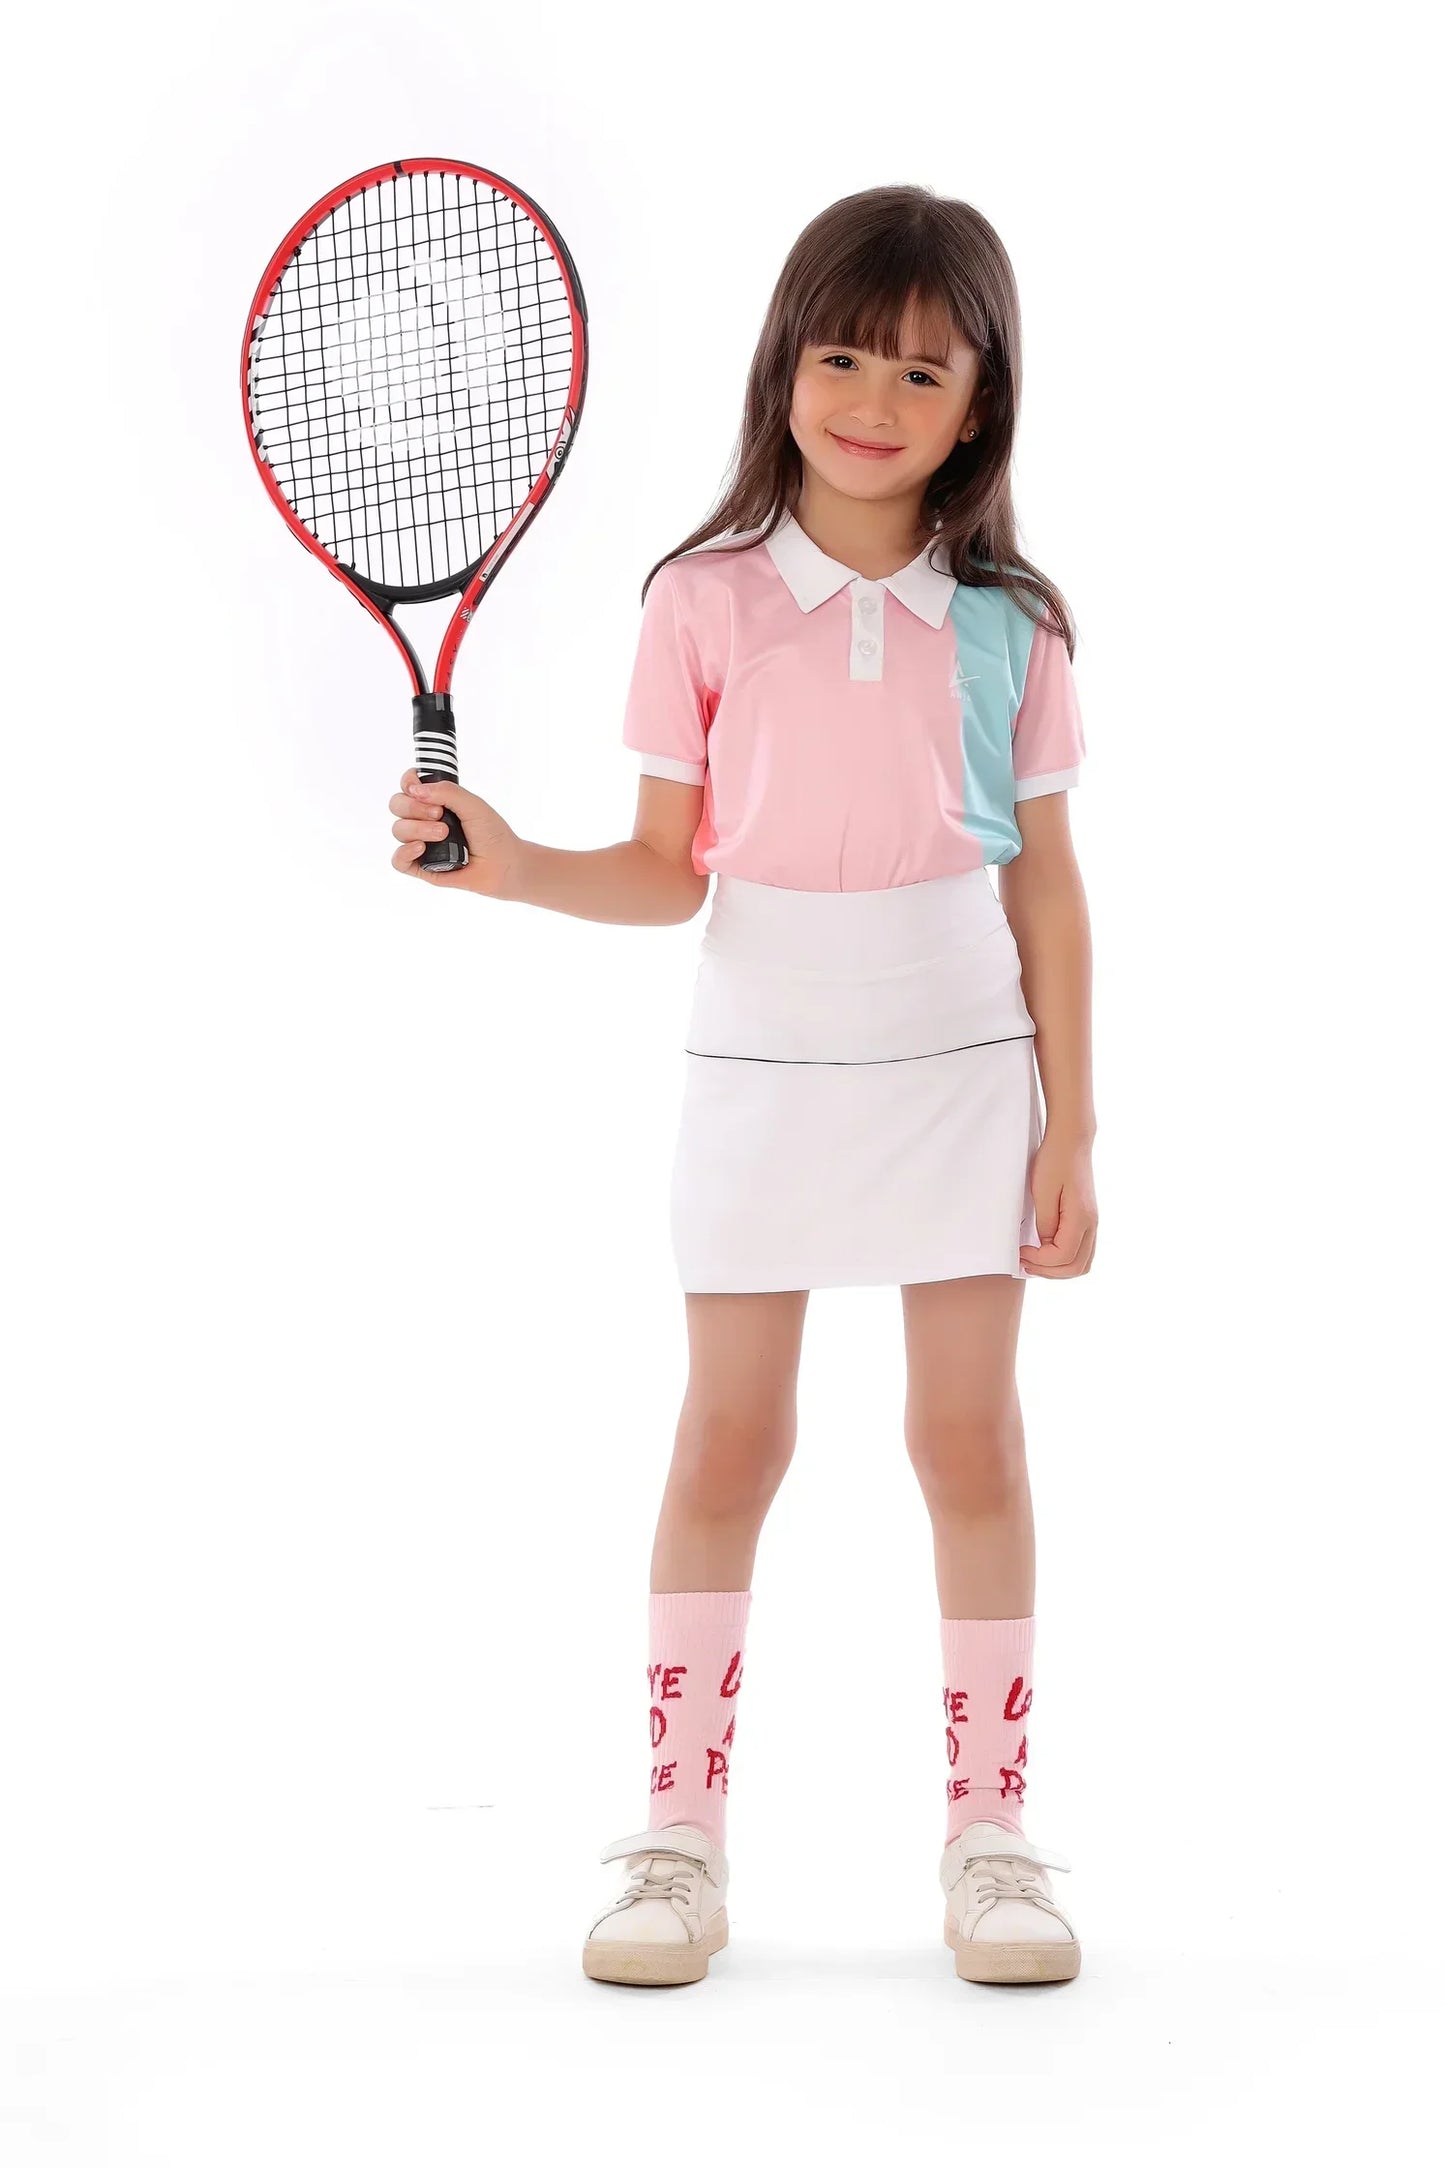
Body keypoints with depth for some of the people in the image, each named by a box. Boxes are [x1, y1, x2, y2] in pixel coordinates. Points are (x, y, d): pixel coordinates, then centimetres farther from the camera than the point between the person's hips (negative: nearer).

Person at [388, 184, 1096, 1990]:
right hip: (761, 1065, 0)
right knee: (728, 1444, 3)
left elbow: (1045, 888, 3)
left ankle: (991, 1835, 14)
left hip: (963, 1062, 0)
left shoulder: (1007, 628, 0)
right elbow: (669, 870, 1)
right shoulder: (707, 603, -1)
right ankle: (680, 1840, 11)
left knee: (970, 1440, 3)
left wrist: (1071, 1121, 0)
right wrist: (512, 867, -16)